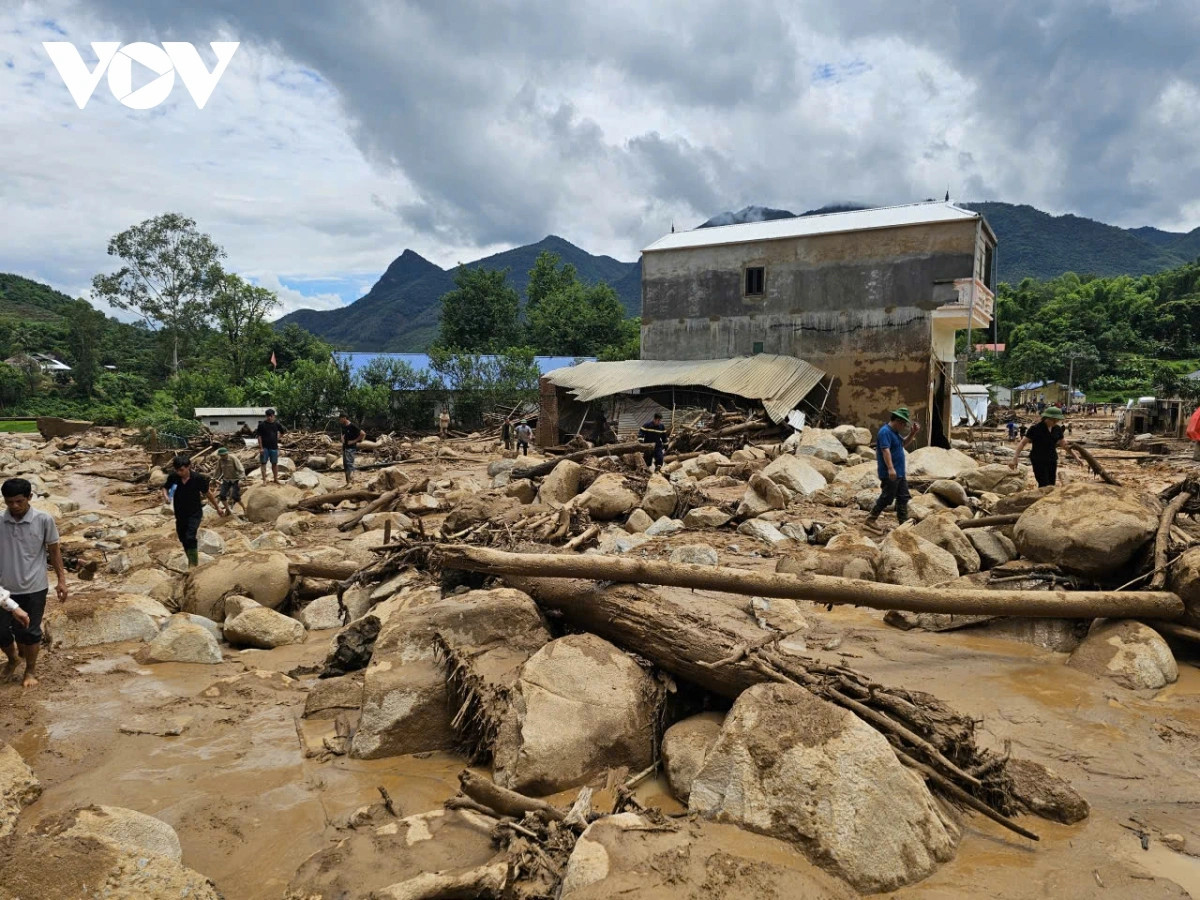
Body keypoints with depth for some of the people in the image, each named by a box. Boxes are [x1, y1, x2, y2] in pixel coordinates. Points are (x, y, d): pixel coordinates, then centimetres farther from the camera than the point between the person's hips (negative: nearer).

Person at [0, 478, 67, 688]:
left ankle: (31, 669, 29)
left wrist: (61, 579, 0)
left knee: (29, 631, 7)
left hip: (34, 587, -2)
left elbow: (54, 550, 0)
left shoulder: (44, 520, -11)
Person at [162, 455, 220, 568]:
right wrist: (165, 495, -15)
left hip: (195, 513, -4)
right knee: (183, 539, 15)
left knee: (190, 537, -20)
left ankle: (194, 564, -13)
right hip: (180, 513, 4)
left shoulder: (198, 478, -14)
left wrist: (217, 507, 8)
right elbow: (165, 487, 10)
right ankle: (191, 561, 35)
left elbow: (208, 493, -2)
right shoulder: (173, 478, -8)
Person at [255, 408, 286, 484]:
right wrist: (261, 448, -10)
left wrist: (285, 430, -6)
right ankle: (264, 480, 6)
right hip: (265, 447, -2)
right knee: (263, 463, 1)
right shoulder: (262, 424, -5)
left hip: (274, 447, 2)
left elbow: (284, 432, 16)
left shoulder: (276, 424, 4)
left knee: (274, 463, 10)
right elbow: (259, 436, -6)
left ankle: (276, 479, 19)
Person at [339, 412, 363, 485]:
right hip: (344, 447, 9)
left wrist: (354, 441, -14)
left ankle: (351, 481, -27)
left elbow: (363, 434, -15)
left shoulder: (352, 426, -12)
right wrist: (342, 438, 11)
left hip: (351, 447, -9)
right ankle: (347, 482, 15)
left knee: (349, 463, -20)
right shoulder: (343, 427, 12)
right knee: (345, 465, 9)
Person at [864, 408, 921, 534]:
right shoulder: (885, 432, -17)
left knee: (903, 498, 11)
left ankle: (904, 523, 17)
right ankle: (871, 520, 7)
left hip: (900, 473, 10)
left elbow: (903, 442, 30)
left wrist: (913, 433, 13)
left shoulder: (895, 432, 14)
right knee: (886, 498, -4)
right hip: (890, 474, -10)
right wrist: (890, 468, -35)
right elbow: (885, 450, -27)